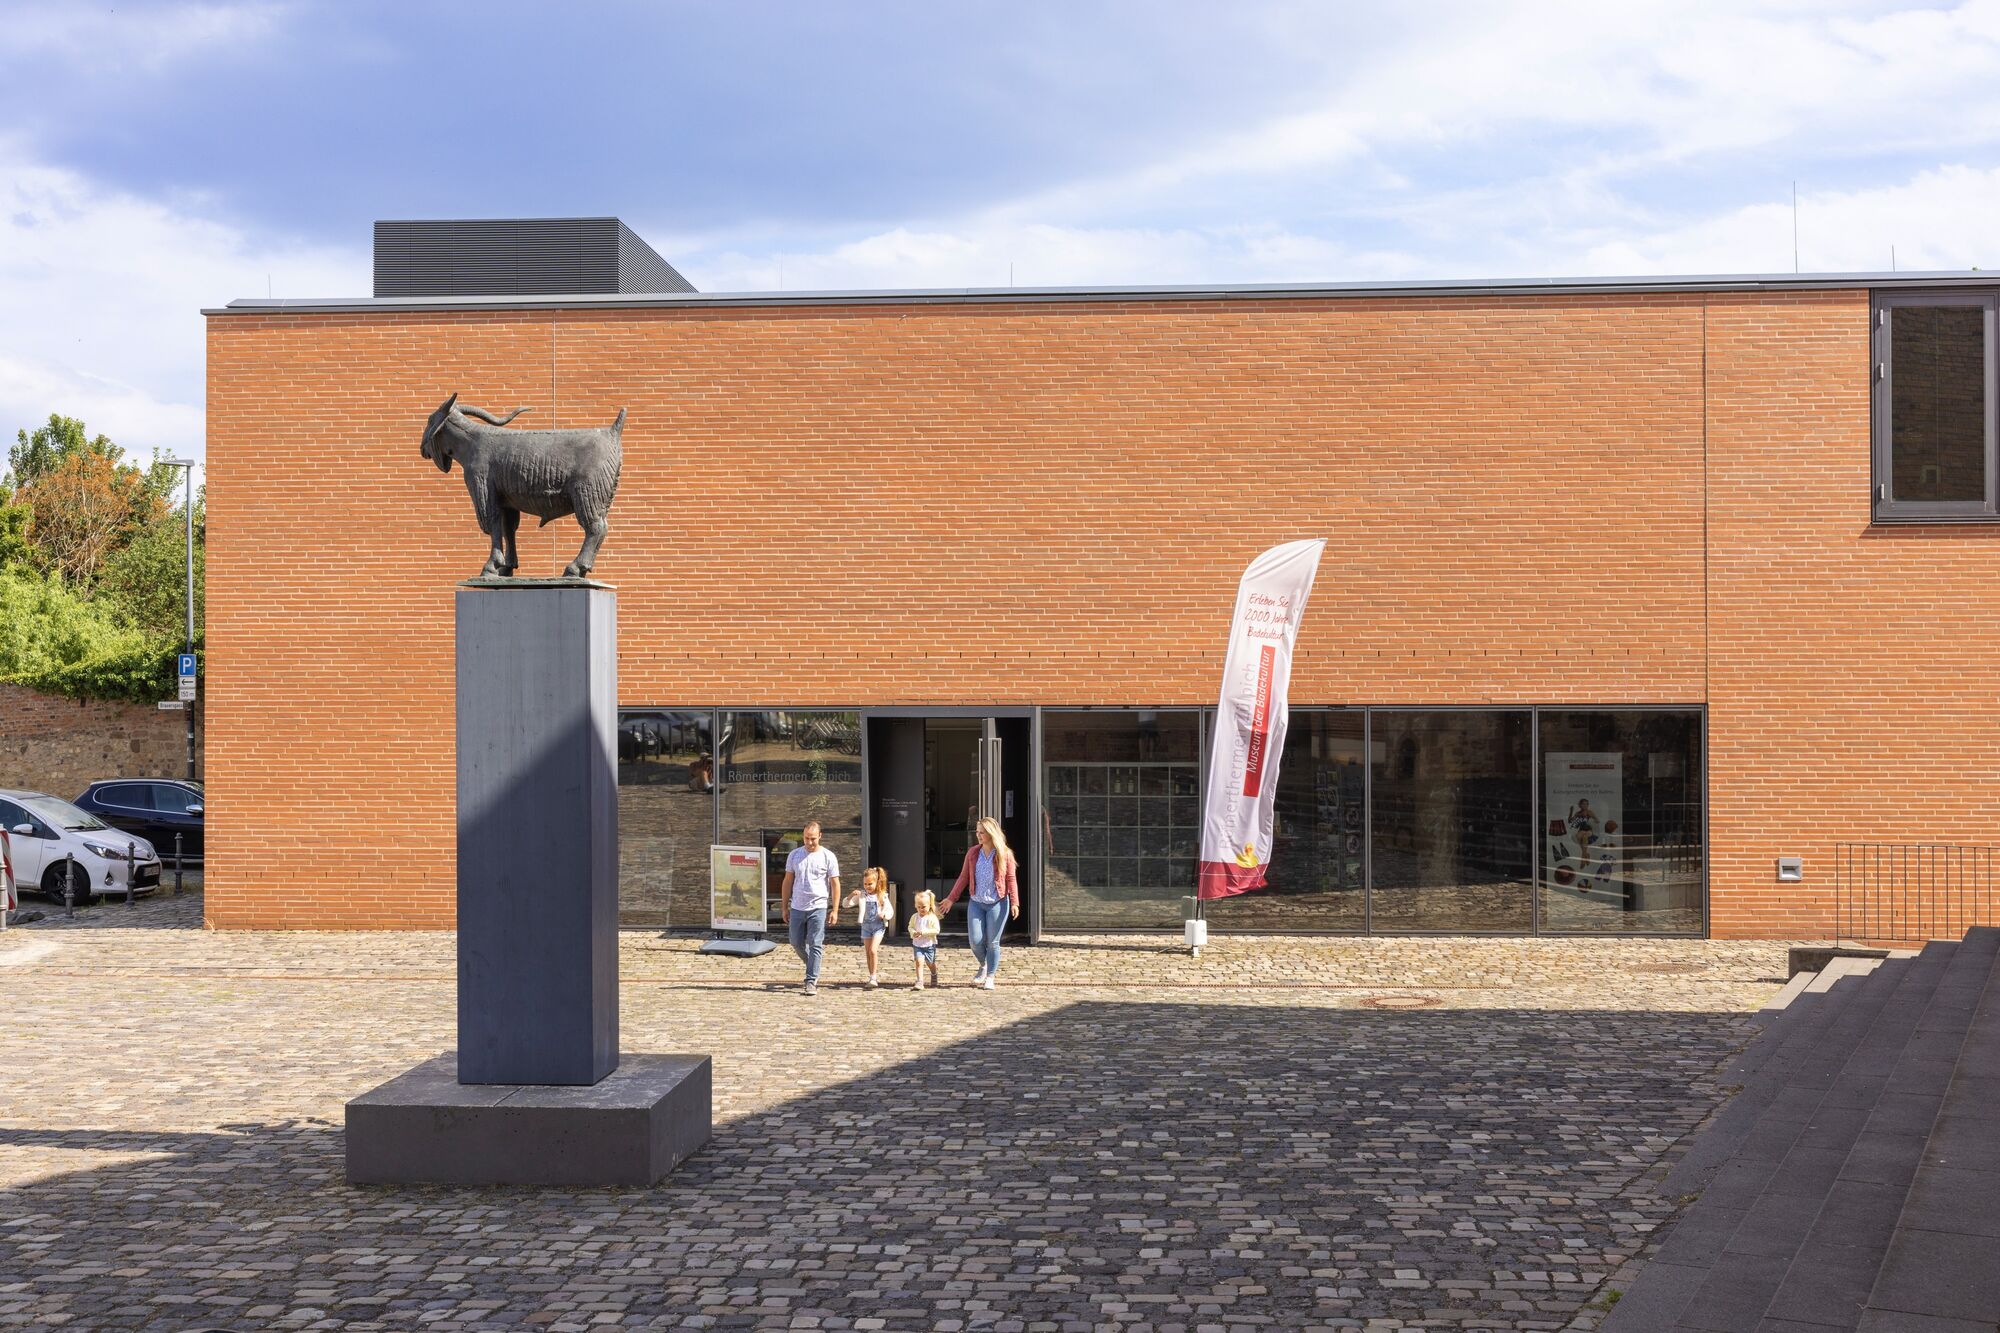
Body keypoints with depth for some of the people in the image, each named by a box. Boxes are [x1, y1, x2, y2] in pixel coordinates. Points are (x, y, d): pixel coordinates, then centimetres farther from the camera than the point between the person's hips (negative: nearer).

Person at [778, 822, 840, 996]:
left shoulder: (828, 857, -2)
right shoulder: (794, 855, 6)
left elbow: (835, 884, -1)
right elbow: (787, 882, 12)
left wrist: (835, 910, -7)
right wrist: (785, 908, 9)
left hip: (818, 908, -4)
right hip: (797, 908, 4)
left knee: (815, 945, -6)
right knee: (797, 944, 9)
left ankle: (811, 981, -5)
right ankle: (813, 968, 33)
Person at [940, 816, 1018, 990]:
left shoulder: (1004, 854, -6)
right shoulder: (973, 852, 3)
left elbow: (1011, 879, -3)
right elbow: (963, 877, 9)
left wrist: (1014, 902, -11)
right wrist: (951, 899, 9)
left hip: (997, 903, -3)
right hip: (976, 903, 3)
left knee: (992, 942, 1)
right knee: (975, 940, -3)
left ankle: (990, 977, 14)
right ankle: (983, 965, 27)